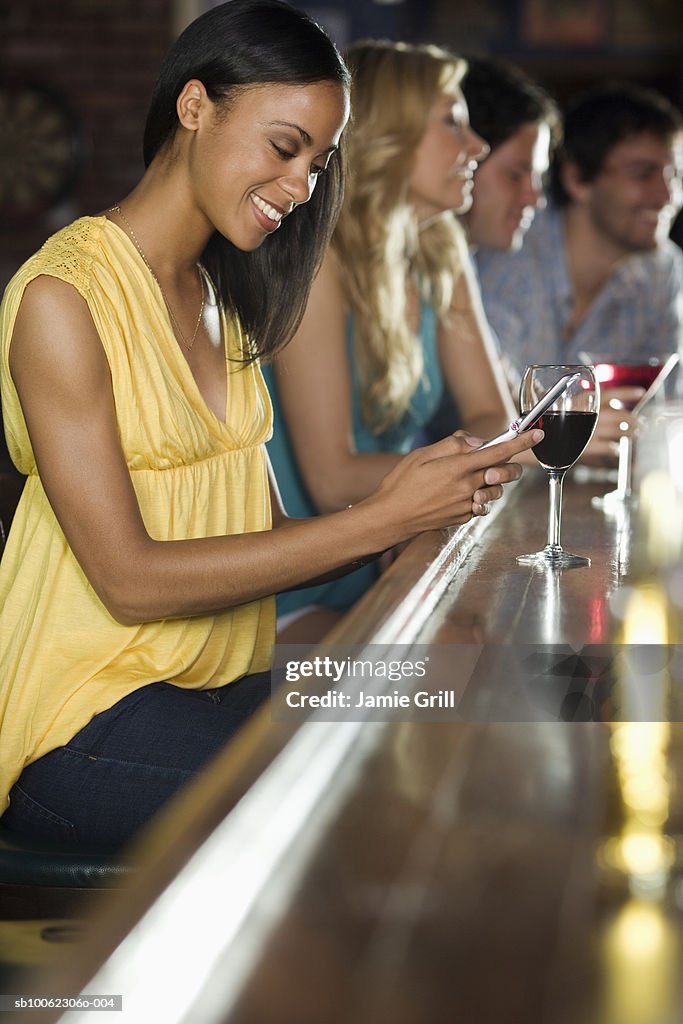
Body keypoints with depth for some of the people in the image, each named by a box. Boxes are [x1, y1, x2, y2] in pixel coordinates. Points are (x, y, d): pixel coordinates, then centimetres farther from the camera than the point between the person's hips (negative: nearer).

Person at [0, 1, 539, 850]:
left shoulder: (220, 297, 16)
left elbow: (265, 527, 10)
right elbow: (131, 579, -17)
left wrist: (434, 507, -7)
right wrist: (381, 519, -18)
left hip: (226, 685, 7)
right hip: (92, 723, -7)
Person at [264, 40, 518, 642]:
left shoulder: (439, 256, 6)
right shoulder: (313, 260, -17)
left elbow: (494, 418, 2)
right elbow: (335, 479, -21)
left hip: (376, 579, 8)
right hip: (286, 606, -7)